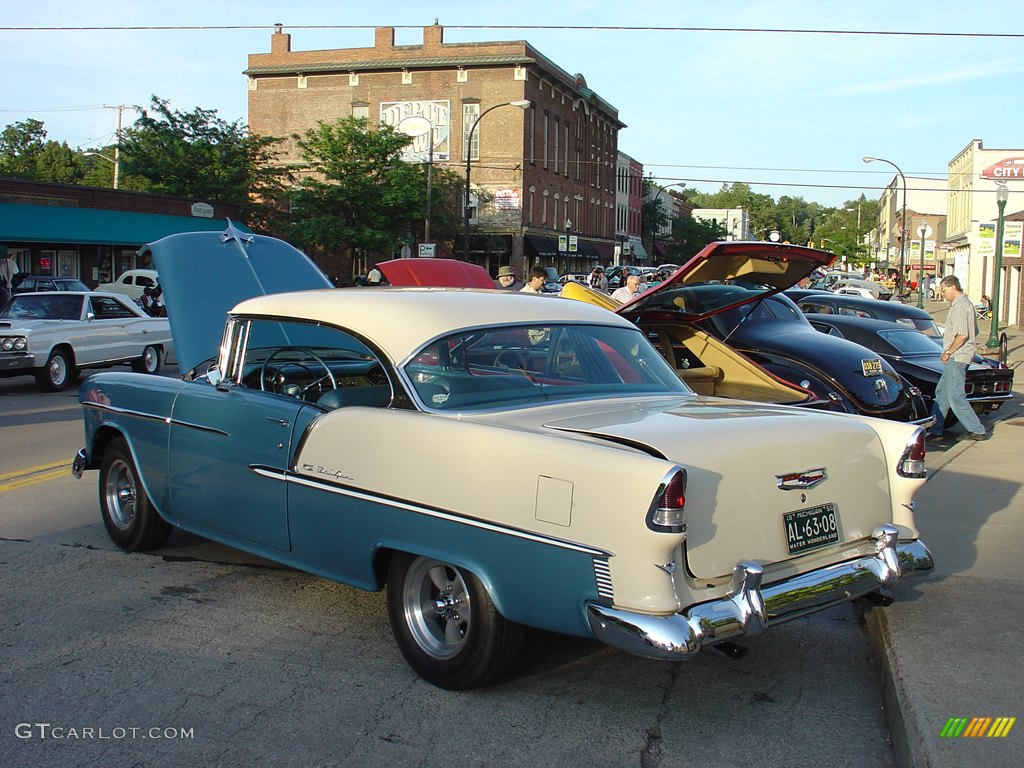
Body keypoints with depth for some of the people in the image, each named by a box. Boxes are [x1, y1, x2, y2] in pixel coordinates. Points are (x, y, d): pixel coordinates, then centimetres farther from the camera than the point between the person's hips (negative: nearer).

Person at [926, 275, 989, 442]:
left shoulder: (960, 306, -17)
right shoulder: (966, 303, 16)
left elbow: (963, 335, -24)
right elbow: (975, 332, 22)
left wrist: (948, 352, -15)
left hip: (957, 357, -11)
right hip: (957, 358, 11)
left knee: (956, 397, -6)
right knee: (941, 393, 13)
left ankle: (977, 431, -1)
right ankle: (934, 430, 16)